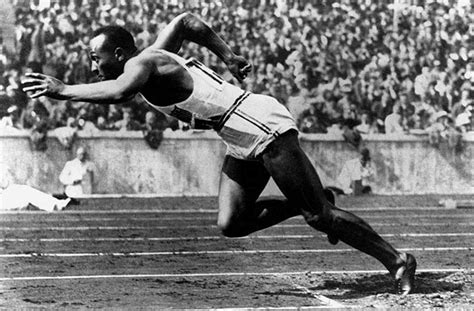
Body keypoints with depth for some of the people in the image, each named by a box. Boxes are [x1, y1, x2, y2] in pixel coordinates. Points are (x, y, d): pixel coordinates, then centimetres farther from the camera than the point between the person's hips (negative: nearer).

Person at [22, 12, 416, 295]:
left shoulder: (141, 64, -13)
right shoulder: (153, 56, 13)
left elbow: (118, 92, -36)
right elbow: (186, 20, 29)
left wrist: (62, 90, -28)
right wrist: (228, 56, 29)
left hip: (265, 129, -9)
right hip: (245, 144, 10)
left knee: (319, 215, -4)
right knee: (231, 223, 3)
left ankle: (397, 261, 7)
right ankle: (303, 205, 18)